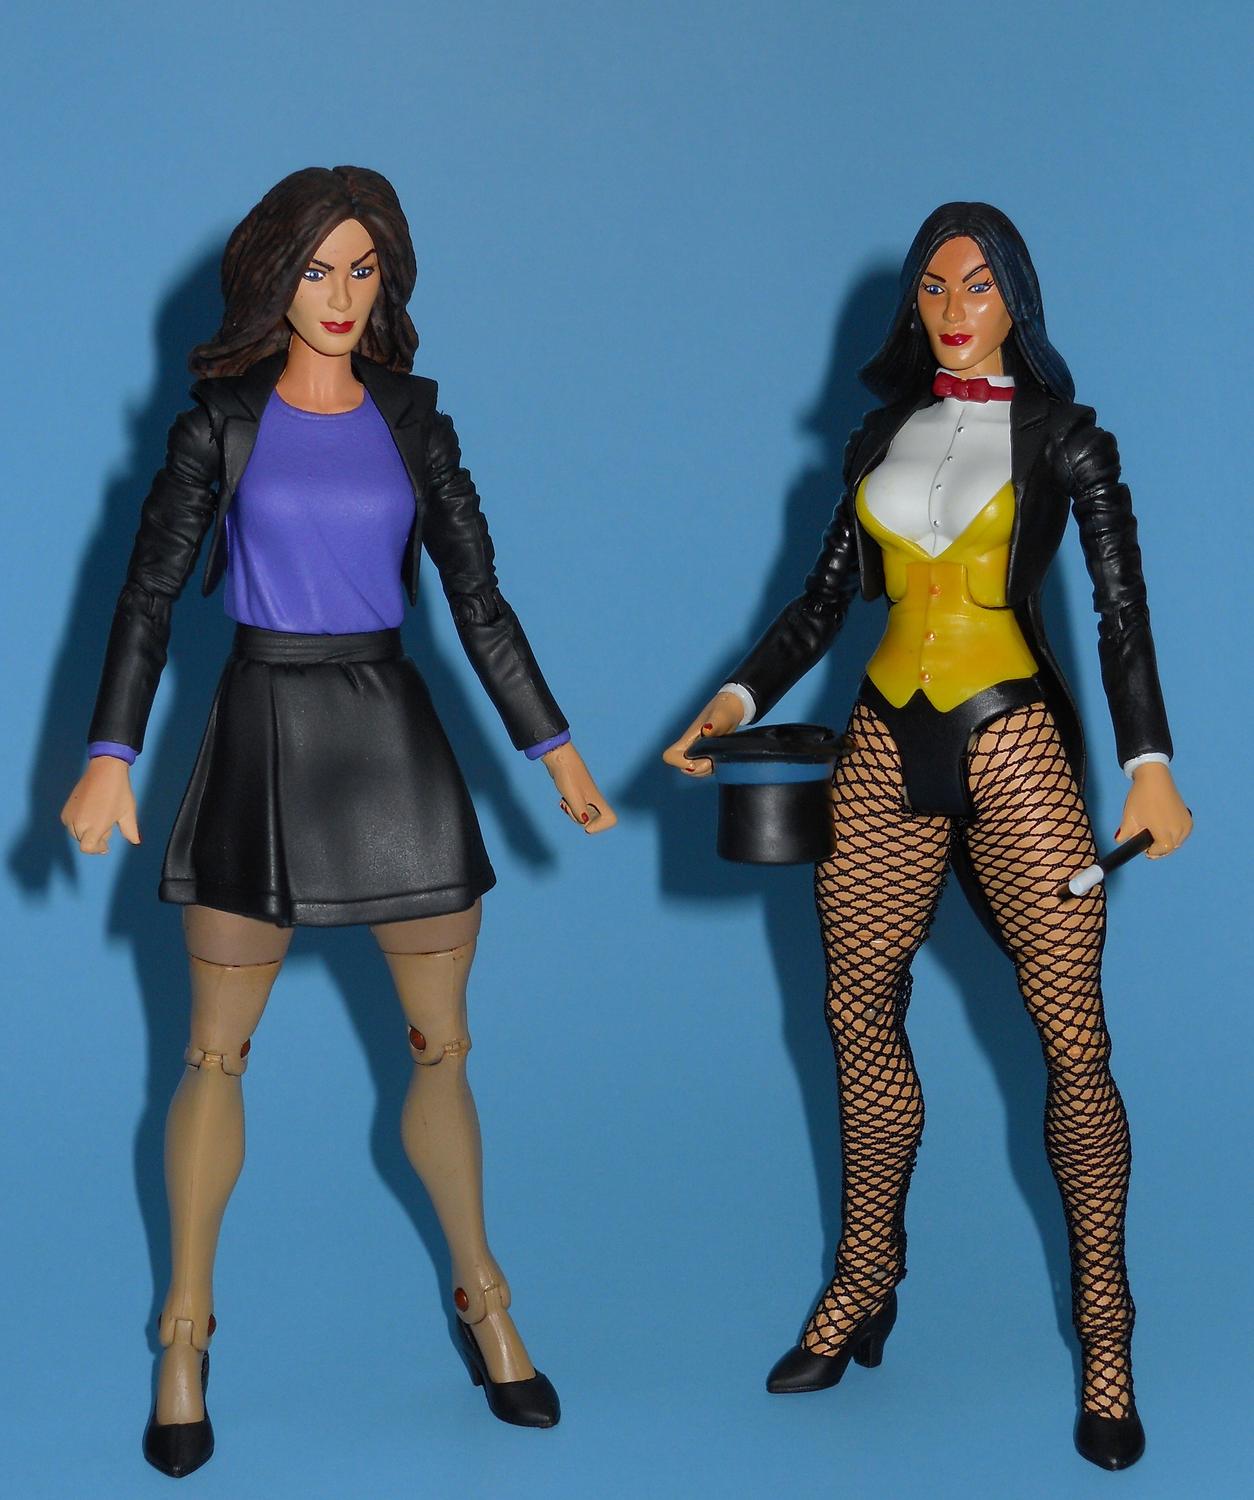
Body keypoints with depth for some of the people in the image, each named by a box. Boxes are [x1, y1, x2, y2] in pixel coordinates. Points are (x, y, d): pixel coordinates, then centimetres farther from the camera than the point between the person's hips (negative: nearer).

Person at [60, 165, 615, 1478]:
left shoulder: (411, 422, 8)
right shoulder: (223, 421, 2)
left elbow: (479, 602, 8)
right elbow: (148, 595, -1)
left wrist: (554, 751, 4)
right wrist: (110, 755, -12)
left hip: (392, 734, 2)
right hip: (260, 728, -1)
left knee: (440, 1041, 5)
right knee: (216, 1051, 1)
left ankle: (480, 1299, 22)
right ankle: (185, 1336, 13)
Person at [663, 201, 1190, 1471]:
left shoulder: (1063, 439, 4)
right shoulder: (880, 438, 14)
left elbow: (1121, 609, -3)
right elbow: (826, 598, 16)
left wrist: (1149, 765, -14)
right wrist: (739, 698, 2)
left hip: (1016, 748, -4)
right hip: (887, 747, 4)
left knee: (1074, 1040, -6)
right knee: (859, 1011, 6)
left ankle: (1104, 1333, 3)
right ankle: (864, 1279, 22)